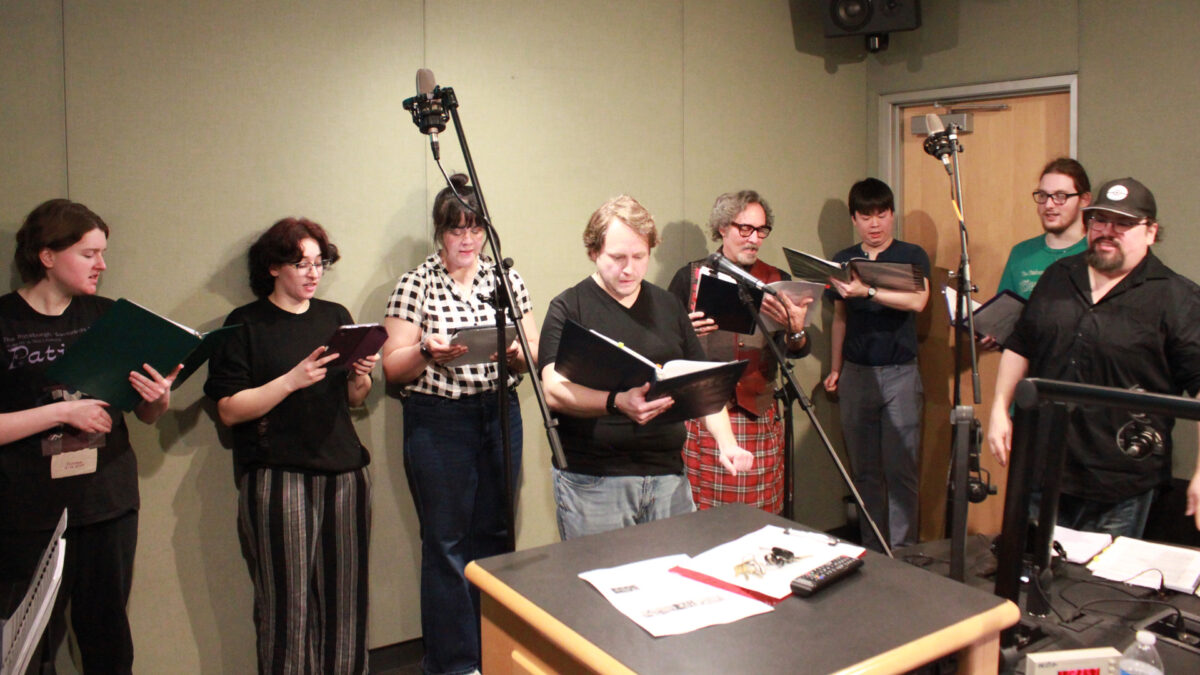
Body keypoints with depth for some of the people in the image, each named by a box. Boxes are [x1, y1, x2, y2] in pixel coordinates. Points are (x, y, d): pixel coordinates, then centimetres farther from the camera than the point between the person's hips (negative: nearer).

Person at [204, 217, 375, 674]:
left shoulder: (335, 317, 15)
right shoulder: (245, 325, 1)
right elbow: (228, 410, -7)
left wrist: (361, 377, -2)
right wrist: (292, 380, -17)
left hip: (344, 473, 4)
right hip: (278, 478, -4)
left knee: (346, 599, 5)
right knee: (288, 606, -2)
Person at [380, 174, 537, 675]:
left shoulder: (507, 278, 6)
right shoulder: (416, 284, -3)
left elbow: (535, 352, 6)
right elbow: (392, 369, -3)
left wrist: (517, 351, -16)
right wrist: (426, 352, -23)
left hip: (499, 414, 3)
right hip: (437, 422, -3)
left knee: (495, 534, 13)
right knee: (446, 540, 3)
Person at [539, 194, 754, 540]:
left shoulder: (668, 306, 13)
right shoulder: (568, 308, -2)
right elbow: (555, 391, -14)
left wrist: (726, 442, 1)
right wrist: (617, 402, -30)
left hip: (668, 476, 4)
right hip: (592, 481, -4)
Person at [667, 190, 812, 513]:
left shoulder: (778, 280, 9)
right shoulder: (691, 276, 4)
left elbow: (798, 351, 1)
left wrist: (796, 331, -21)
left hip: (760, 415, 2)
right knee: (701, 517, 0)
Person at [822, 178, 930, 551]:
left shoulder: (912, 255, 0)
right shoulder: (843, 261, 11)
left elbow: (917, 300, -19)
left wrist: (866, 291, -32)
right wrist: (835, 368, 13)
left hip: (900, 373, -3)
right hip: (855, 373, 3)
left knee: (900, 469, -4)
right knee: (864, 469, 8)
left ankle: (901, 550, 4)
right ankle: (870, 547, 17)